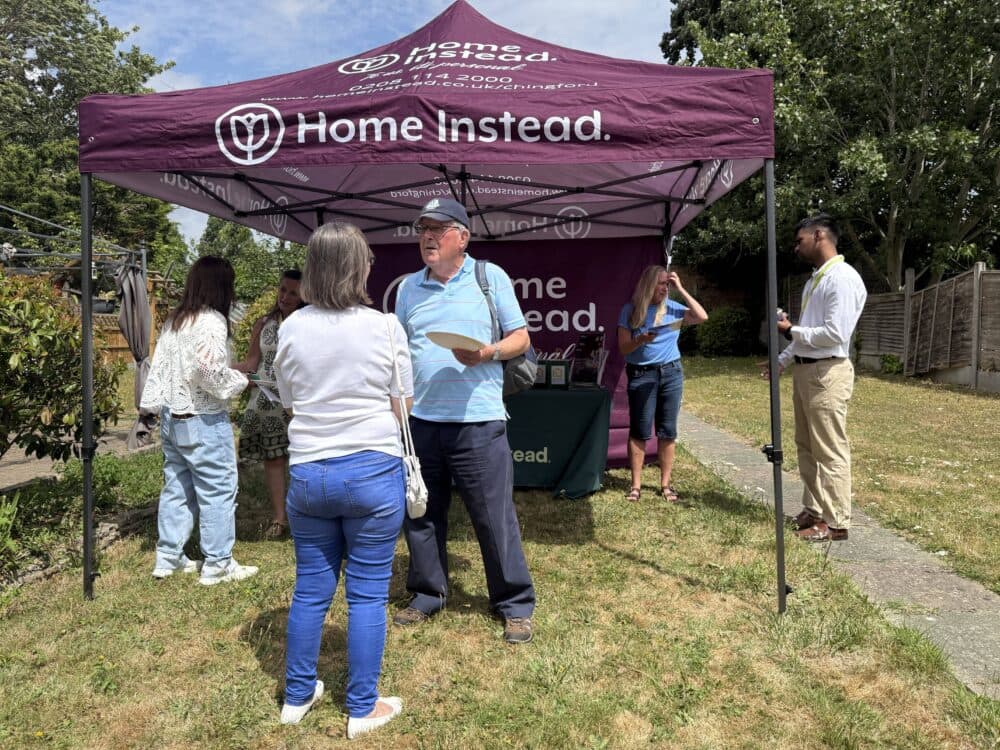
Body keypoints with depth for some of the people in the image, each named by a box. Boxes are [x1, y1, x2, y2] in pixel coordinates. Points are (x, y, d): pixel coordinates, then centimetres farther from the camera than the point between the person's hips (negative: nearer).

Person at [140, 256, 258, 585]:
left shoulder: (174, 320, 10)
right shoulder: (212, 320, -16)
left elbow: (160, 366, 13)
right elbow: (209, 370, -25)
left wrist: (157, 405, 18)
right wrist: (239, 380, -10)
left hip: (172, 418, 9)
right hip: (203, 422, -9)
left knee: (176, 488, 16)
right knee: (218, 492, 2)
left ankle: (168, 558, 25)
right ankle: (217, 564, 10)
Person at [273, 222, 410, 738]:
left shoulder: (292, 328, 0)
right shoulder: (385, 327, -9)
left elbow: (289, 401, 10)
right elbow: (402, 405, -2)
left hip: (307, 472, 4)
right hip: (373, 471, -3)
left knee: (310, 588, 17)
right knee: (367, 593, 8)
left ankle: (297, 696, 33)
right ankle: (362, 709, 21)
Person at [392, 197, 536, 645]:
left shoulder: (491, 277, 1)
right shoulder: (409, 286, 11)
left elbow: (521, 339, 3)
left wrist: (489, 353, -17)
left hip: (478, 422, -4)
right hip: (420, 421, 4)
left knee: (495, 517, 2)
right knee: (421, 515, 13)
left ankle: (515, 605, 19)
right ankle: (427, 595, 32)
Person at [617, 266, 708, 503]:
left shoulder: (672, 308, 6)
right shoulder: (630, 310, -1)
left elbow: (702, 317, -6)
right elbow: (623, 348, -2)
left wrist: (681, 290, -4)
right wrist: (640, 340, -23)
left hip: (671, 373, 3)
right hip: (641, 375, -3)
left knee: (667, 430, 5)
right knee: (639, 431, -1)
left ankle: (665, 484, 13)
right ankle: (636, 485, 6)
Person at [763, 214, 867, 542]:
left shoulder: (842, 278, -15)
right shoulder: (815, 279, 15)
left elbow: (835, 334, -22)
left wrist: (791, 330, -12)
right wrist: (782, 361, 17)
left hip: (827, 373, -10)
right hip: (804, 370, 10)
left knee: (830, 451, -2)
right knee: (807, 447, 16)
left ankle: (836, 522, 7)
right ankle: (814, 510, 27)